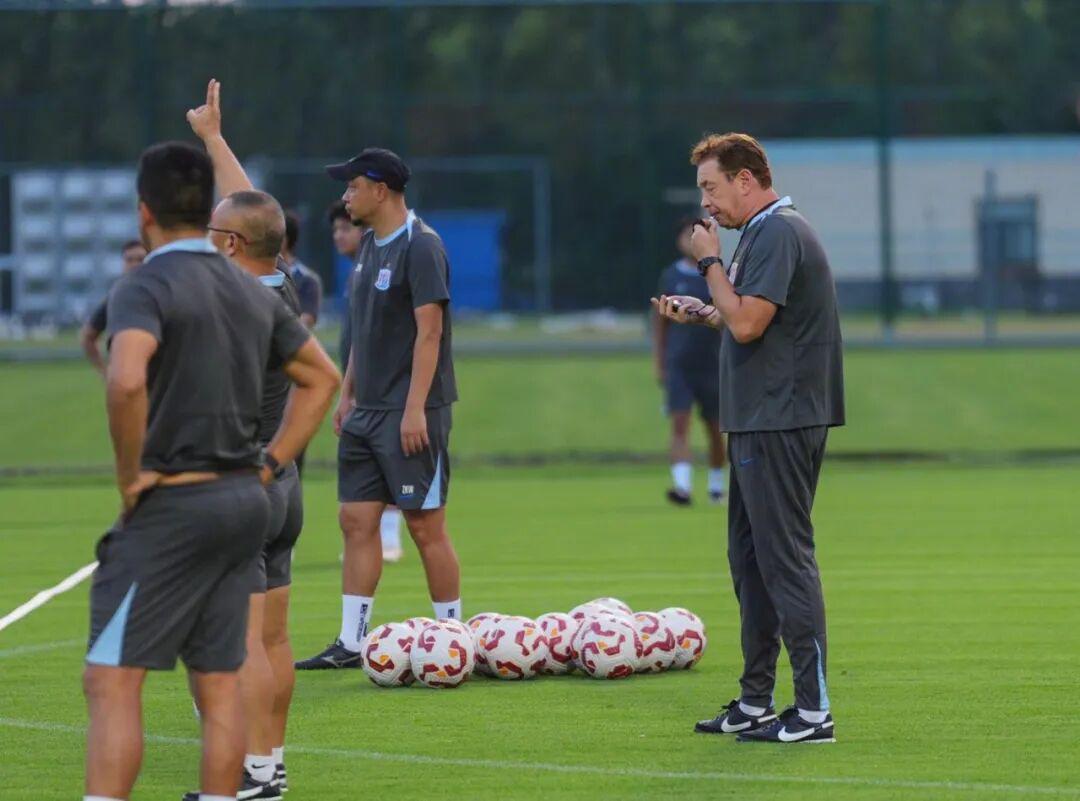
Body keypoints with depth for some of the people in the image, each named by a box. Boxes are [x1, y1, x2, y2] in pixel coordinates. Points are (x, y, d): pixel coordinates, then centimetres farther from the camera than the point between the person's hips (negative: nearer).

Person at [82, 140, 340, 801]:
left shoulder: (145, 288, -12)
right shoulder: (252, 292, 12)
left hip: (171, 502, -7)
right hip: (245, 501, 7)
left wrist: (131, 473, -17)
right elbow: (323, 377, 22)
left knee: (112, 680, -8)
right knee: (218, 684, 10)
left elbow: (127, 381, -30)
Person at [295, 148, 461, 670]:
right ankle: (350, 643, 7)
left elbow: (429, 331, -17)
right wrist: (347, 394, 18)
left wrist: (415, 409, -22)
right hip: (366, 412, 9)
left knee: (426, 525, -4)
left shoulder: (420, 247, -12)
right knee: (356, 521, 5)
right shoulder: (370, 245, 14)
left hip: (410, 413, -9)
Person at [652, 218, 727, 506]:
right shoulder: (670, 277, 4)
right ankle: (682, 485, -23)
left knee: (715, 429, 9)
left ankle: (716, 485, 27)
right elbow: (660, 322, 10)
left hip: (712, 366, 0)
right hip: (678, 366, 0)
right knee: (680, 426, -14)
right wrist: (659, 365, 6)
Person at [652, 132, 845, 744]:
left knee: (785, 558, -10)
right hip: (759, 420, 11)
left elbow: (747, 323, -22)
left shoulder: (778, 233, -15)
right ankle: (756, 703, 20)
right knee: (751, 557, 14)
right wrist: (701, 312, 16)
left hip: (780, 423, -11)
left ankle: (814, 711, -9)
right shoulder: (765, 231, 17)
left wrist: (711, 263, -11)